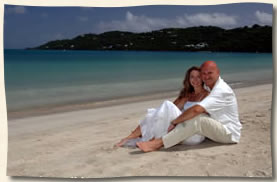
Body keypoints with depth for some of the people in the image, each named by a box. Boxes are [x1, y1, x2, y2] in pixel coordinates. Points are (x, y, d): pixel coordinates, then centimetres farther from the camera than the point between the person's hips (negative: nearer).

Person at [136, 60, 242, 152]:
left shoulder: (221, 90, -22)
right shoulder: (208, 87, 10)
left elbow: (196, 110, -33)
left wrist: (174, 122, -25)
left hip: (230, 133, -10)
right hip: (219, 128, 10)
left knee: (197, 119, -33)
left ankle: (158, 144, -34)